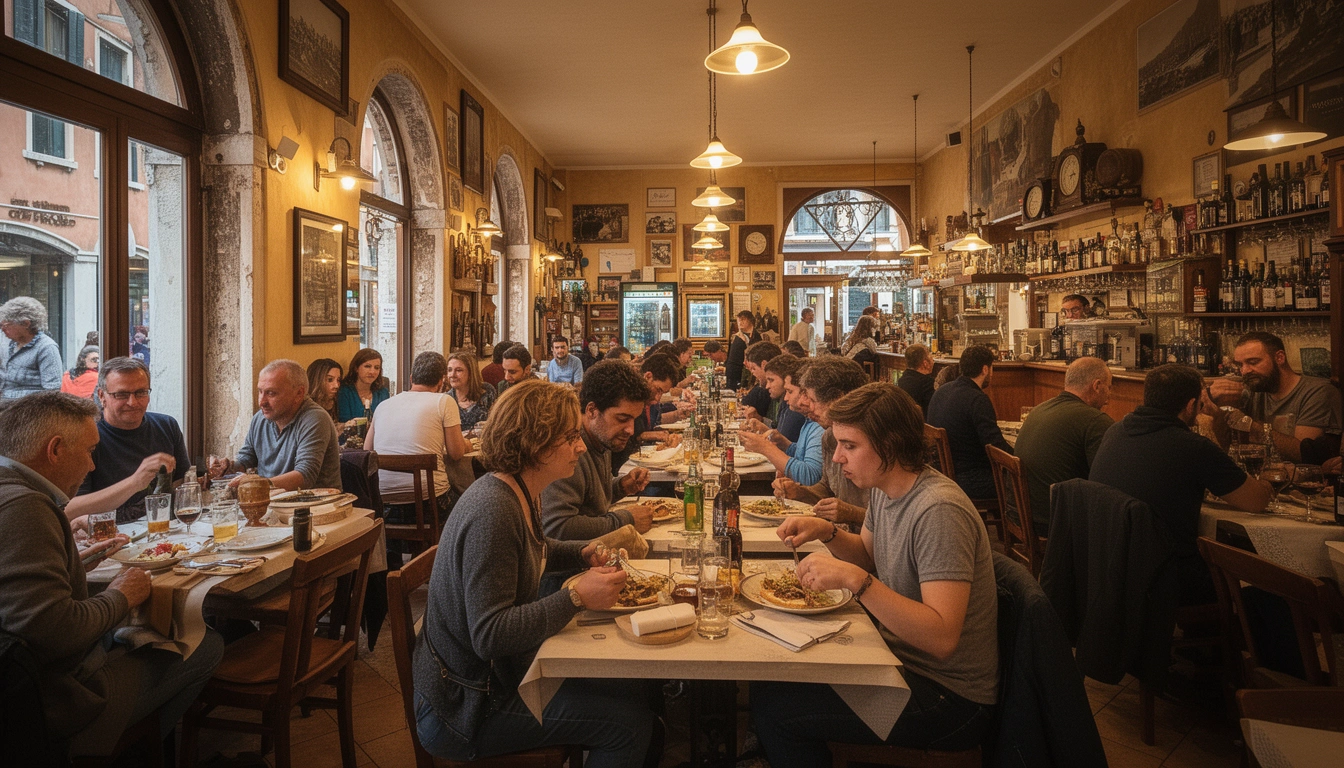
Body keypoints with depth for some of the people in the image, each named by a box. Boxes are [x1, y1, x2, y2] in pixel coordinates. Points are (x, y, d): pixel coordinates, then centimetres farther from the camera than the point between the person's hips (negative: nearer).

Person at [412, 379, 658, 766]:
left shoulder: (519, 494, 1)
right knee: (629, 723, -11)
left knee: (630, 691, 6)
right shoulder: (492, 511, -28)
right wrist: (577, 597, -31)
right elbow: (489, 636, -30)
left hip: (500, 672, 9)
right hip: (466, 706, -9)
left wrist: (583, 552, 6)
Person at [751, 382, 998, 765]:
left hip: (948, 695, -8)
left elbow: (941, 638, -31)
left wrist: (855, 580, -36)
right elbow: (870, 556, 18)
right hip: (901, 658, 9)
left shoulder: (939, 511, -26)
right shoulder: (885, 489, 1)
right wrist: (827, 532, -2)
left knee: (772, 705, -14)